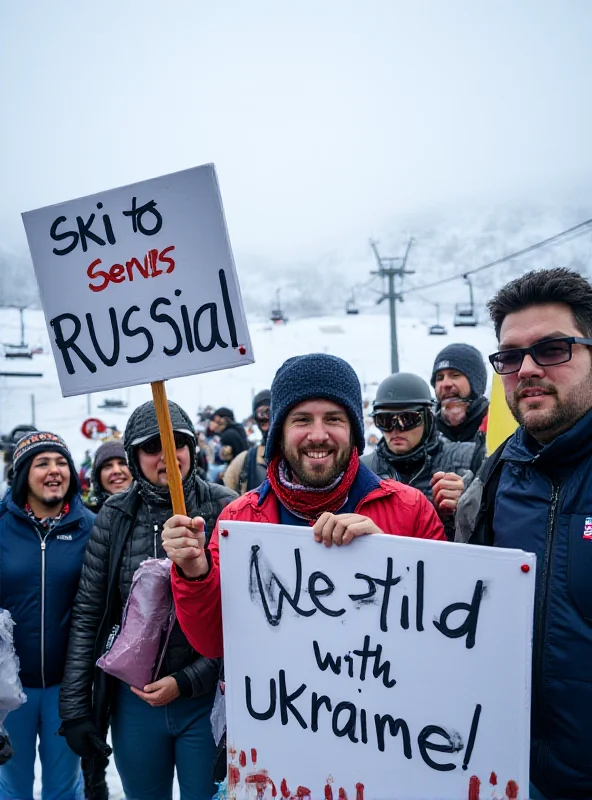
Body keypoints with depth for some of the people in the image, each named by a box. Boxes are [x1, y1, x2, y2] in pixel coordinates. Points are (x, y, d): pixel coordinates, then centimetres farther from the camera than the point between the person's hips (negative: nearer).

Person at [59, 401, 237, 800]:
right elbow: (88, 615, 1)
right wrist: (75, 707, 1)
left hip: (206, 697, -2)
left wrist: (186, 681, -14)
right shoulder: (115, 516, -4)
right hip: (134, 699, 3)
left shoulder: (224, 509, -11)